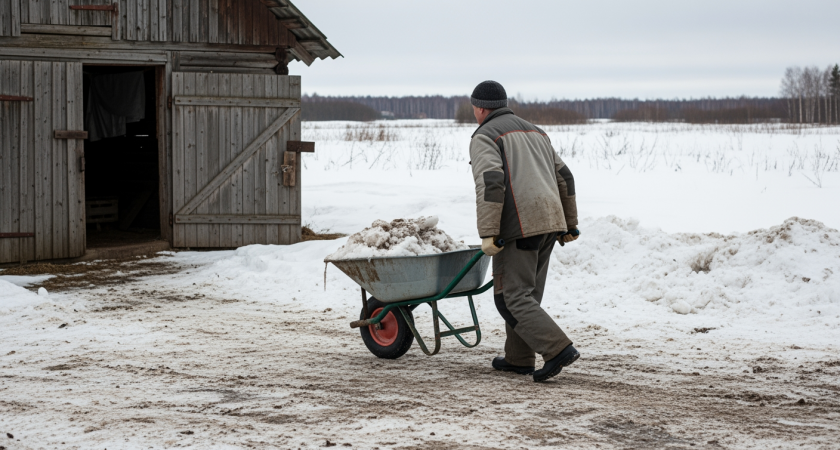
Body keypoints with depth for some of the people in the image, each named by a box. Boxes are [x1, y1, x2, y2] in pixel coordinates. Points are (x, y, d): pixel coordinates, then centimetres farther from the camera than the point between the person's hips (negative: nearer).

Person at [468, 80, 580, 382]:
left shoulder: (484, 137, 1)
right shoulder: (536, 133, 25)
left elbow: (490, 183, -16)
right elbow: (564, 178, 21)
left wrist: (488, 233, -18)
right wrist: (569, 224, 23)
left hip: (517, 225, -8)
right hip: (549, 221, 8)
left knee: (514, 298, -4)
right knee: (528, 293, 17)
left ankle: (558, 349, -16)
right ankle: (519, 358, 22)